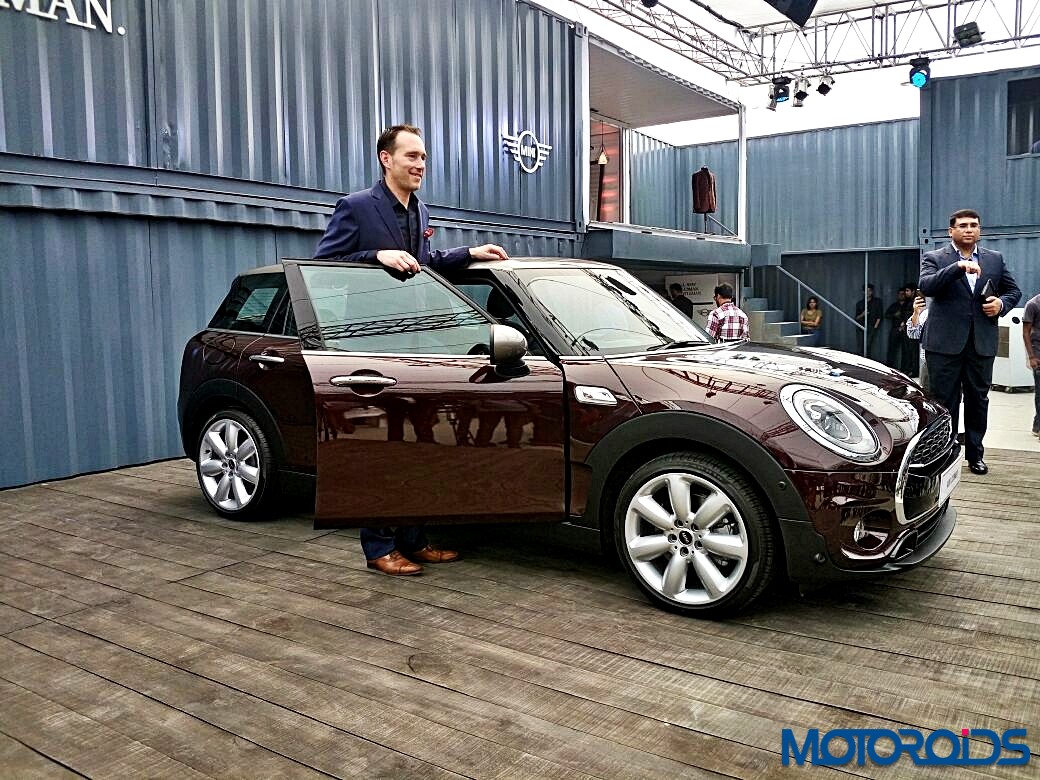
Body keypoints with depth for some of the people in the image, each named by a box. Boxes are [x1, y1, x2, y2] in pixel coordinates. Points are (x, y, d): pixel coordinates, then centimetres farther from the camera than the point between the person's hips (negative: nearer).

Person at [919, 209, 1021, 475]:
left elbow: (1013, 290, 19)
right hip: (945, 343, -3)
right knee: (944, 401, 3)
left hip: (982, 342, 4)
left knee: (978, 400, 10)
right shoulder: (934, 258, 1)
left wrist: (1002, 302, -3)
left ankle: (974, 454, 21)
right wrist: (958, 267, -28)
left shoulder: (995, 259, 12)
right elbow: (926, 286, -17)